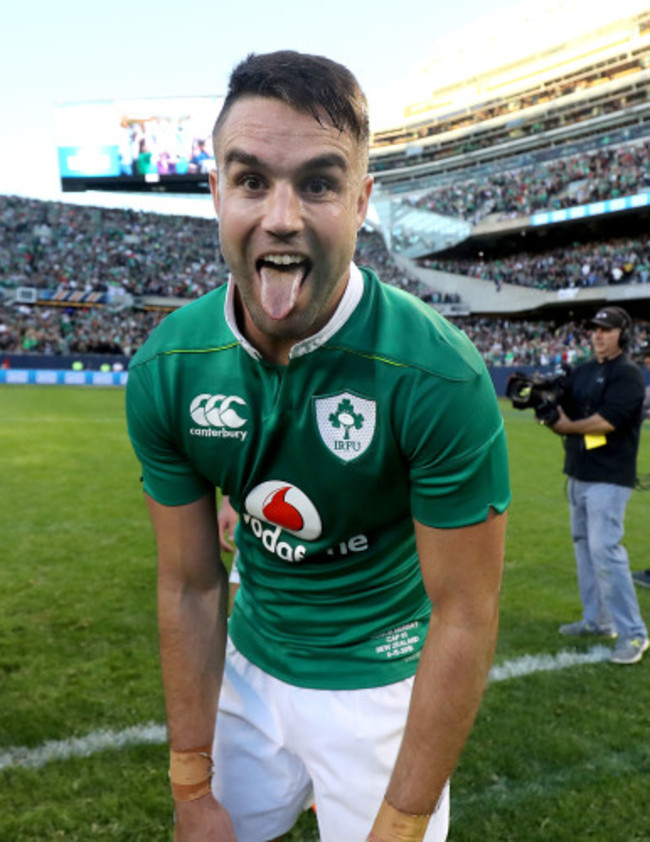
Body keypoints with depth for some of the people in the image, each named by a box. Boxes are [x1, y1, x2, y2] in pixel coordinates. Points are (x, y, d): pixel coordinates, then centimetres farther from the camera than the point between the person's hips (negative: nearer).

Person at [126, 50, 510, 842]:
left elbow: (465, 616, -20)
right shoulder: (166, 370, -15)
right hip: (248, 663, 4)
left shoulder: (439, 376, -27)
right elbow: (190, 586, -7)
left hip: (380, 680, -3)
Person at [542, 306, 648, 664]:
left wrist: (566, 426, -9)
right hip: (578, 473, 8)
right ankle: (596, 619, 27)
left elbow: (606, 421, -21)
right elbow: (562, 413, 5)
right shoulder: (581, 372, 12)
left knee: (605, 549, -13)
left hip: (608, 477, -8)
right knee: (583, 545, 14)